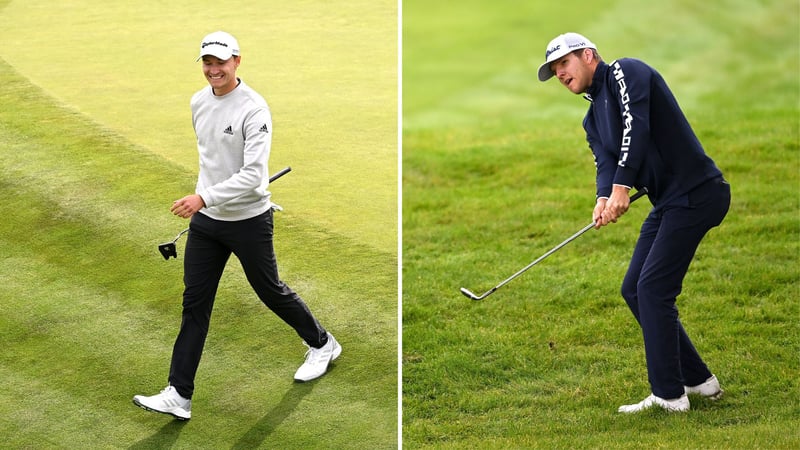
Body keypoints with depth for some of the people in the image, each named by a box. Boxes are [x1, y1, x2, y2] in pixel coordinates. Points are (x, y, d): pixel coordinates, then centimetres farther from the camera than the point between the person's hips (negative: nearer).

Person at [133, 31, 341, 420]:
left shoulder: (254, 109, -21)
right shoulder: (198, 102, 3)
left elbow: (253, 175, -27)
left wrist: (204, 198, -33)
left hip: (249, 221, -6)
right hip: (206, 220, 6)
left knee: (270, 291, 12)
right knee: (194, 304, 2)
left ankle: (322, 344, 39)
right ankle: (178, 395, 2)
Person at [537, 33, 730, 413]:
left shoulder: (625, 72, -7)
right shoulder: (593, 118, 18)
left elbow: (636, 126, -21)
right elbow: (605, 162, 3)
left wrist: (622, 188, -27)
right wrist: (604, 199, -19)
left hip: (696, 193, -10)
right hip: (668, 203, 10)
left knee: (653, 288, -12)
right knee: (634, 290, 10)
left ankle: (669, 395, -6)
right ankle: (697, 380, 18)